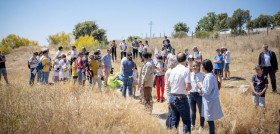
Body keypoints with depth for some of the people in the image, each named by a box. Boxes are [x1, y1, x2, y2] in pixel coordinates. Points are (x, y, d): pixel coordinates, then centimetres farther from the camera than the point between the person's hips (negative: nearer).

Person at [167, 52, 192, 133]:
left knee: (174, 119, 17)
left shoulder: (173, 70, 6)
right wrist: (190, 87, 2)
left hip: (172, 97, 6)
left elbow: (168, 85, 14)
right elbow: (188, 86, -19)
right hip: (181, 98, -6)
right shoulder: (186, 70, -13)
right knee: (186, 120, 4)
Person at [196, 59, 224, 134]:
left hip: (210, 101, -10)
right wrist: (202, 92, 13)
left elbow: (207, 91, -21)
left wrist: (200, 87, -7)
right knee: (210, 120, 18)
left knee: (210, 120, -1)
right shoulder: (212, 75, 9)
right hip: (211, 100, 10)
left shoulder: (208, 77, -21)